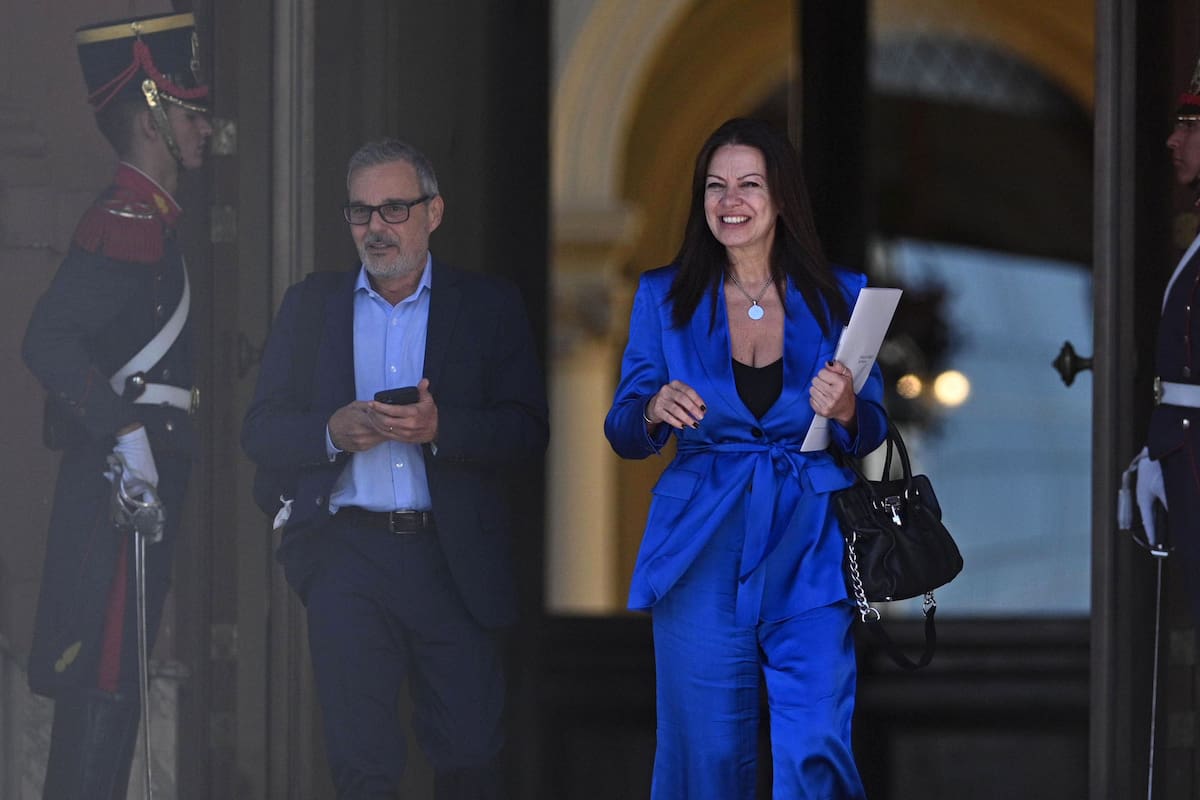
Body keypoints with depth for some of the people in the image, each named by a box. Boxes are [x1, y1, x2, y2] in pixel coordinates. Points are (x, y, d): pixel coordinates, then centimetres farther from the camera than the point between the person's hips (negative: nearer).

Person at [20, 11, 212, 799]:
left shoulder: (150, 221, 17)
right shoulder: (127, 222, -16)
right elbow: (49, 340, -27)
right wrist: (126, 434, -26)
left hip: (145, 477, 10)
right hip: (123, 483, -10)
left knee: (113, 680, 13)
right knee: (105, 678, -8)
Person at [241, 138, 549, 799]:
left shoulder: (490, 307, 7)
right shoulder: (309, 308, 12)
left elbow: (527, 431, -1)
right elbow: (260, 432, 8)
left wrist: (441, 427, -17)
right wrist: (331, 431, -11)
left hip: (452, 563, -1)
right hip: (346, 557, 1)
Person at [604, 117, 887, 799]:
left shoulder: (839, 298, 6)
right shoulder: (665, 297, 7)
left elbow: (871, 435, 9)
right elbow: (623, 435, 7)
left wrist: (845, 411, -14)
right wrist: (656, 411, -16)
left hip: (808, 548, -1)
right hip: (703, 551, 1)